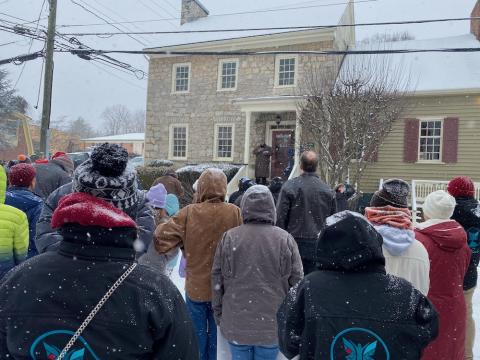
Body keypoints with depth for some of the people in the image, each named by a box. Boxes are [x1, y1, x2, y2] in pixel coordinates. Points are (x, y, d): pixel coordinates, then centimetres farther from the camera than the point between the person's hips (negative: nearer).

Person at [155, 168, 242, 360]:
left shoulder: (189, 213, -19)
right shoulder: (234, 212, -16)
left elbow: (161, 238, -19)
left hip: (196, 286, -1)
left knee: (198, 332, 21)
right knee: (217, 332, 22)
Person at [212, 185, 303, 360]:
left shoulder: (229, 237, -8)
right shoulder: (285, 239, -10)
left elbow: (217, 280, -1)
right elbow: (297, 283, -4)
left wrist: (218, 313, 13)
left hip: (236, 324, 1)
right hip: (273, 325, 0)